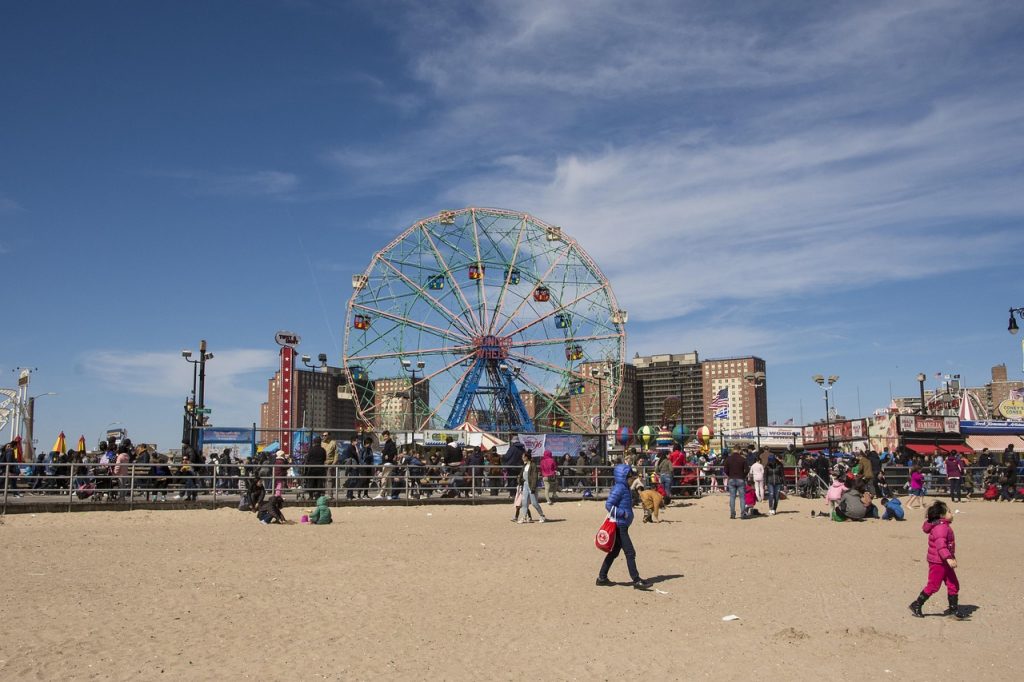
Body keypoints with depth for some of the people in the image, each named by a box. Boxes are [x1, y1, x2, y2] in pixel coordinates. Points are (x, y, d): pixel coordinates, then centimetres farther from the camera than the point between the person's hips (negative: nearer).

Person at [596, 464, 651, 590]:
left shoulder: (624, 488, 14)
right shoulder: (619, 488, -16)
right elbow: (608, 505, -22)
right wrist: (623, 513, -21)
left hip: (621, 526, 10)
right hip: (619, 526, -10)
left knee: (614, 552, 14)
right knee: (630, 553, -7)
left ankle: (602, 578, 21)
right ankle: (636, 581, -4)